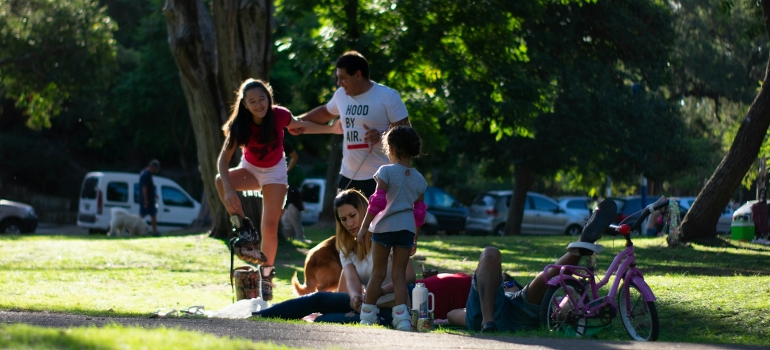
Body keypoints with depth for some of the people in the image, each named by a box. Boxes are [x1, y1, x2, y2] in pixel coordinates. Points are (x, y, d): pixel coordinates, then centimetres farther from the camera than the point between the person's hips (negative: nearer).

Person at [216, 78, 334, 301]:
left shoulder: (279, 115, -23)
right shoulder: (240, 125, -24)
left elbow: (300, 126, 0)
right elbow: (224, 159, -27)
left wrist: (333, 129, -2)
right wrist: (229, 190, -41)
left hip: (275, 172, 0)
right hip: (251, 169, 1)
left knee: (270, 228, -10)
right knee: (221, 180, -32)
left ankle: (266, 275, 7)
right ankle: (245, 231, -21)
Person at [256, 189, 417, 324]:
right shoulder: (347, 249, 11)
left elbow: (409, 277, -17)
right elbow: (352, 280, -9)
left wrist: (381, 291, -34)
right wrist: (355, 297, -33)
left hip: (388, 311, -6)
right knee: (318, 299, -11)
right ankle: (257, 317, -12)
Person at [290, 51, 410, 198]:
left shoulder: (388, 96, -8)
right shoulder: (341, 95, 11)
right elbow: (326, 112, 32)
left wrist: (381, 135, -25)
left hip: (380, 179, -6)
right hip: (348, 177, 6)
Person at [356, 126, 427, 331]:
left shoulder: (386, 172, -6)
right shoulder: (419, 179, 8)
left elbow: (377, 202, -10)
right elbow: (419, 212, 13)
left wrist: (364, 227, -5)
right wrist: (414, 239, 20)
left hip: (385, 227, -3)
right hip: (407, 229, 3)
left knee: (378, 272, 5)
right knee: (399, 274, 5)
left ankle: (367, 316, 12)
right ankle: (402, 318, -6)